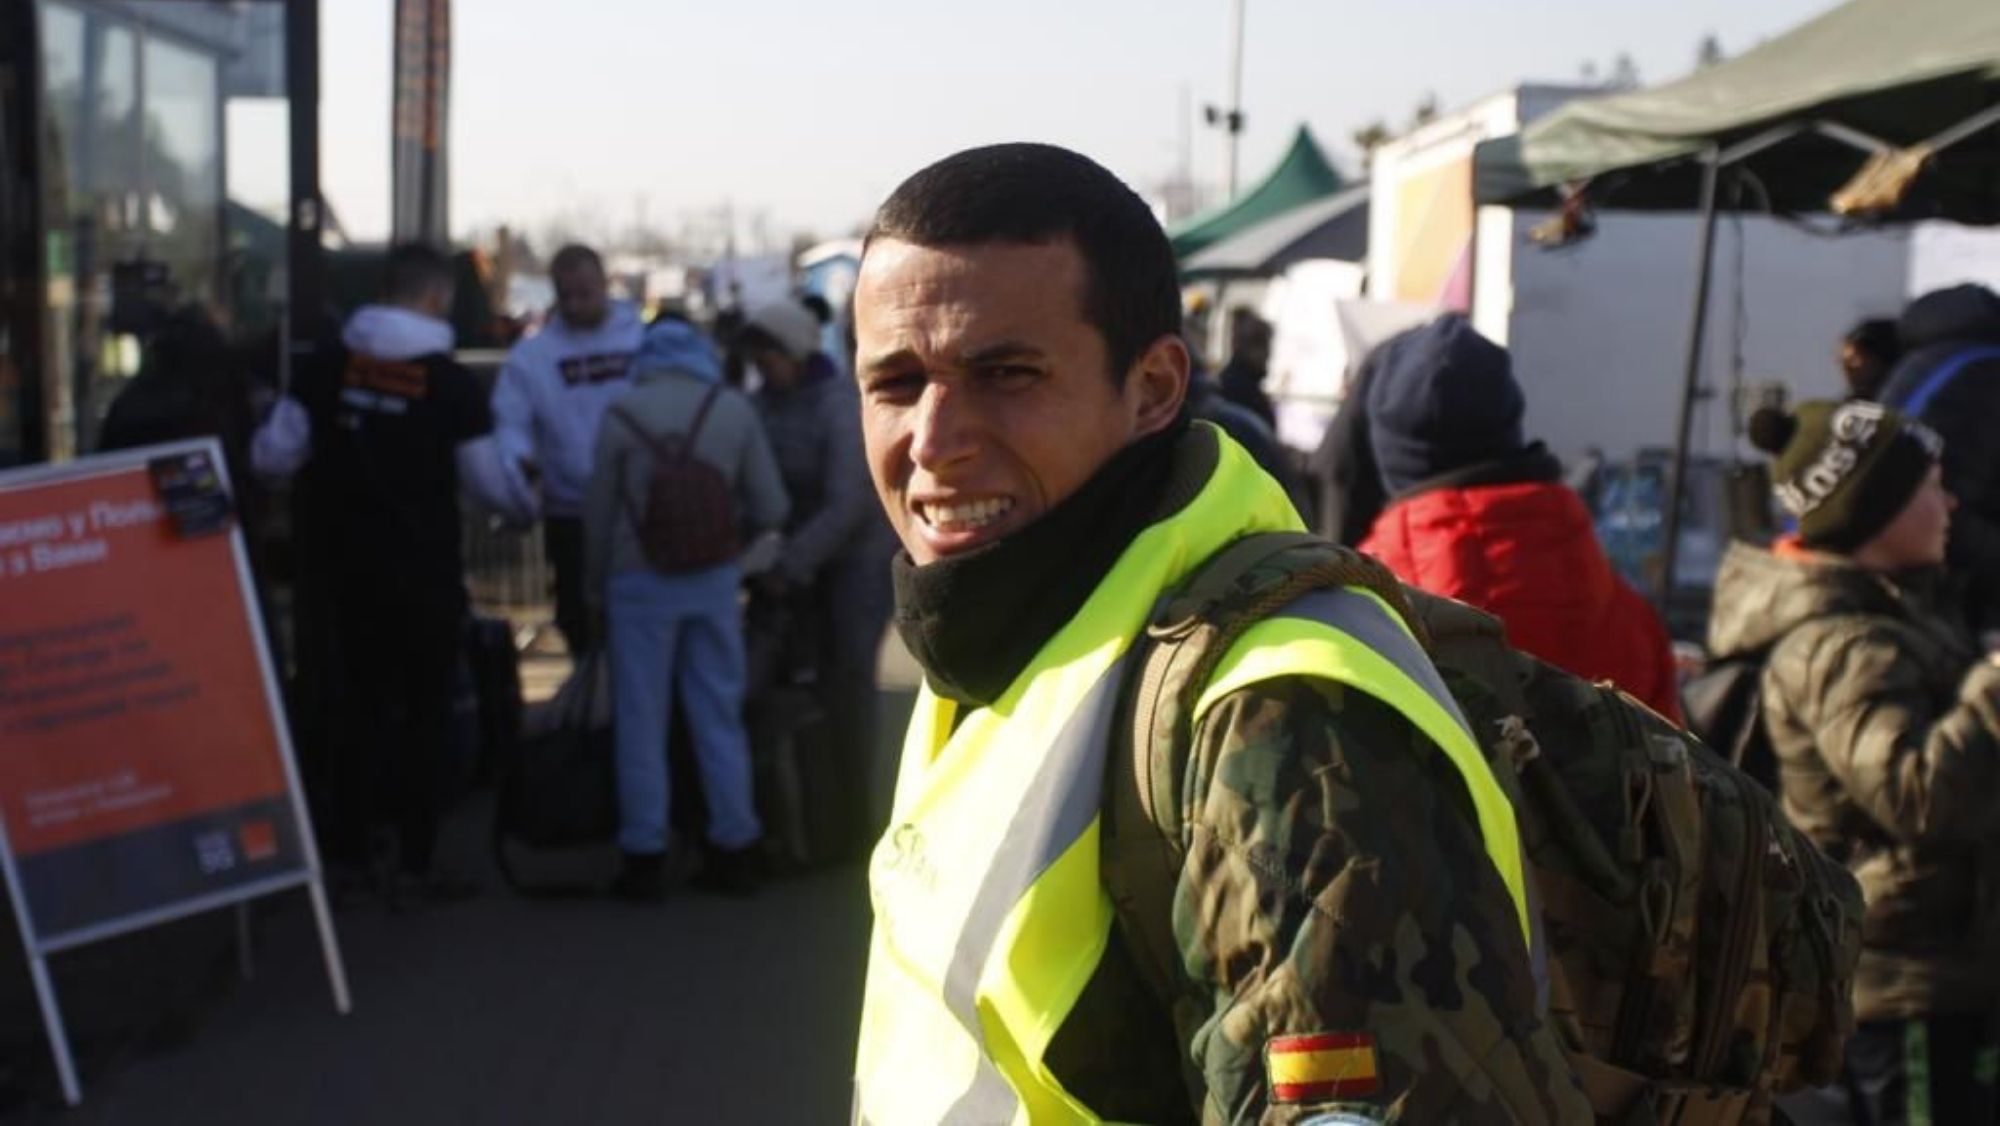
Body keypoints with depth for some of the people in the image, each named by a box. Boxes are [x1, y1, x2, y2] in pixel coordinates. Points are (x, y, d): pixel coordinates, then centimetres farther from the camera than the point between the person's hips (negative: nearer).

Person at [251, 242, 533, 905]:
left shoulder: (329, 367, -2)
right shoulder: (451, 384, -13)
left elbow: (272, 457, -2)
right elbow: (491, 483, -8)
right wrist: (528, 508, 13)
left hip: (347, 568, 4)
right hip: (424, 575, -4)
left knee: (362, 701, 18)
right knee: (424, 712, 7)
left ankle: (350, 851, 23)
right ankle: (414, 866, 9)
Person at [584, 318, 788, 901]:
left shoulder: (621, 414, -6)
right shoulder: (733, 409, -2)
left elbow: (599, 512, 0)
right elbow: (770, 509, -1)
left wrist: (596, 587, 14)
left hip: (641, 581, -2)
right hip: (715, 579, 2)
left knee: (641, 721, 5)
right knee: (719, 716, 10)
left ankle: (645, 857, 8)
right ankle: (734, 849, 15)